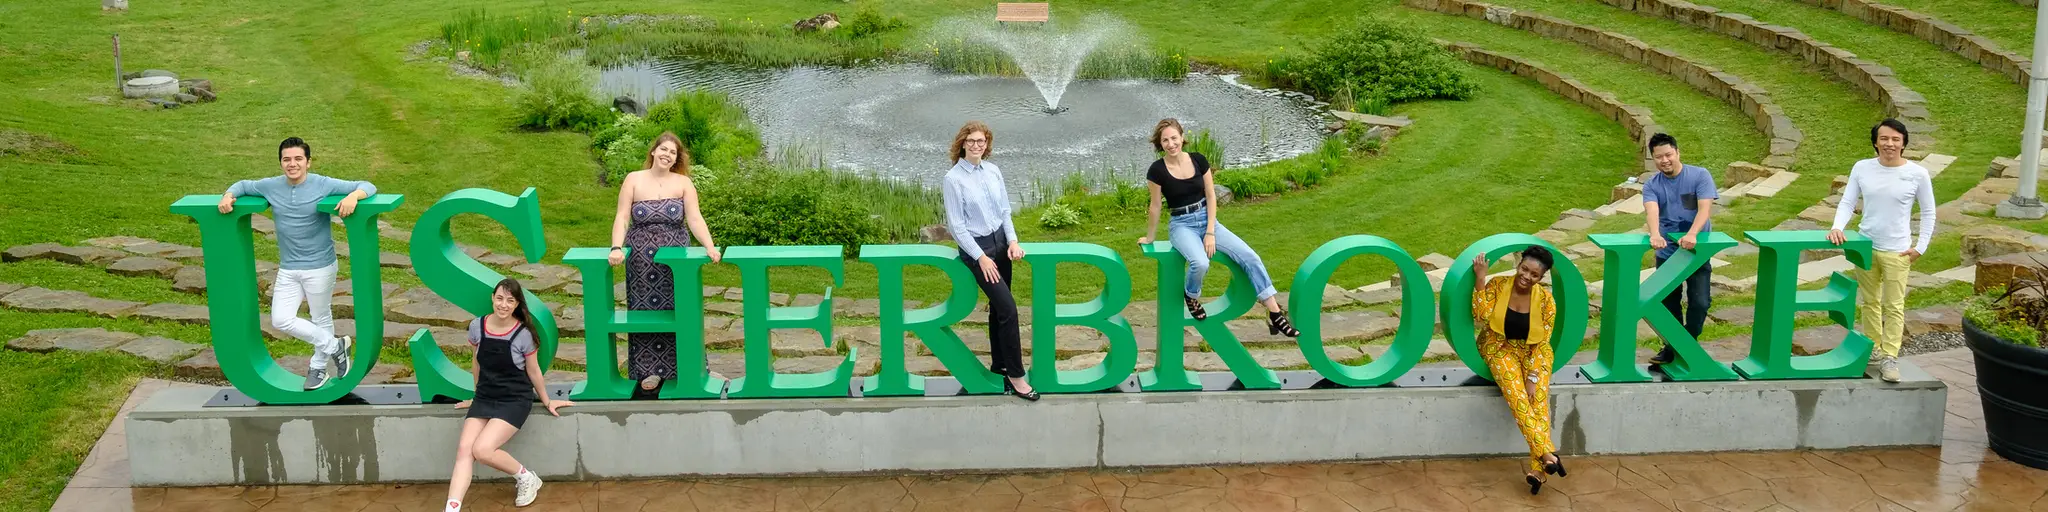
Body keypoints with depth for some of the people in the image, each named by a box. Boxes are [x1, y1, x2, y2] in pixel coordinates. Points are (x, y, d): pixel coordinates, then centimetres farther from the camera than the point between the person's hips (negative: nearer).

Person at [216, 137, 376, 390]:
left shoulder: (323, 185, -13)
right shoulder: (271, 186, 0)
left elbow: (367, 186, -14)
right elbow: (244, 185, 18)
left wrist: (353, 196, -36)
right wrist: (229, 195, -3)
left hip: (320, 267, -4)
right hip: (287, 269, 4)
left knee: (321, 319, 9)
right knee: (281, 319, -2)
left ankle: (318, 369, 28)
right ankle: (335, 346, 14)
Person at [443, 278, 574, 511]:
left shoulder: (523, 335, -14)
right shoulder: (477, 327, -3)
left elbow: (534, 372, 0)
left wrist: (546, 401, 9)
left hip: (515, 400, -4)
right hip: (484, 398, 4)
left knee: (482, 449, -22)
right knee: (464, 449, -16)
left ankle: (526, 479, 3)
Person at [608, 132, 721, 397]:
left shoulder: (683, 183, 1)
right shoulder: (633, 180, 0)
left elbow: (695, 219, -7)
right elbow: (622, 217, -5)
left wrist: (710, 247, -21)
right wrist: (616, 248, -18)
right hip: (641, 258, 0)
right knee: (645, 310, 2)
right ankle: (650, 371, 11)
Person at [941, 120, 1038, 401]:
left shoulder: (993, 170, 3)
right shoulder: (954, 178, -12)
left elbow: (1004, 210, 10)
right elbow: (956, 225, -12)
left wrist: (1013, 241, -4)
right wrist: (981, 257, -15)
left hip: (1000, 242, 6)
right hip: (976, 248, -6)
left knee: (998, 307, 13)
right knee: (1008, 308, -12)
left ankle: (999, 364, 29)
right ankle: (1015, 375, -4)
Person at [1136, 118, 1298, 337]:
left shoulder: (1198, 160, -3)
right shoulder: (1157, 170, -12)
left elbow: (1211, 197, 0)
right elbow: (1155, 207, -1)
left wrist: (1210, 233, -8)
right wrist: (1149, 238, 9)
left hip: (1207, 220, 4)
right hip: (1182, 225, -4)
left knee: (1249, 256, -15)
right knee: (1200, 263, -35)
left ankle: (1275, 314, -14)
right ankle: (1191, 296, 1)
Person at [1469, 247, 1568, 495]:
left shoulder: (1546, 300, -11)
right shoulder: (1497, 285, -11)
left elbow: (1542, 342, -10)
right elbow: (1480, 316, -22)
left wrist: (1533, 377, -18)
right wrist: (1479, 279, -27)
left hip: (1533, 351, 1)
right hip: (1501, 348, 0)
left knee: (1538, 397, -24)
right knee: (1516, 395, -28)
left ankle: (1536, 468, -30)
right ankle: (1547, 453, -34)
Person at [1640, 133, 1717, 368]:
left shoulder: (1700, 176, -9)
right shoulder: (1652, 185, -4)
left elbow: (1705, 209, -21)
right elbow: (1651, 211, -23)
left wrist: (1691, 235, -39)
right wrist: (1654, 234, -46)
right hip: (1667, 251, 2)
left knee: (1700, 302, -8)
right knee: (1668, 302, 9)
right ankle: (1672, 348, 25)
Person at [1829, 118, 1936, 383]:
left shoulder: (1917, 174, -7)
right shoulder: (1862, 168, -2)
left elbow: (1928, 213, 2)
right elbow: (1847, 202, 1)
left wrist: (1920, 247, -4)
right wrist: (1837, 227, -18)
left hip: (1897, 251, -3)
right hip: (1865, 246, 3)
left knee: (1894, 306, -1)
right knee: (1869, 302, 14)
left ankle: (1889, 358, 3)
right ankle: (1873, 349, 27)